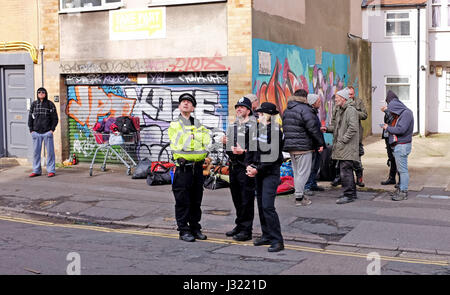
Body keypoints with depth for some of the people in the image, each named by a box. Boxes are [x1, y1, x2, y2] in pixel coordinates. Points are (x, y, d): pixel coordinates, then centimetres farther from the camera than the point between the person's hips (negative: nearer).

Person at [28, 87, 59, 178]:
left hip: (47, 132, -3)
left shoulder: (50, 104, 2)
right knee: (36, 151, 5)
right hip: (36, 132, 3)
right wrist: (31, 129, 6)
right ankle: (36, 170, 13)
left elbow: (55, 118, 3)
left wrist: (52, 129, -5)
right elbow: (30, 117, 14)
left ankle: (51, 170, 4)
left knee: (50, 151, -2)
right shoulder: (34, 104, 11)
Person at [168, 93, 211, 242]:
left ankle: (195, 228, 21)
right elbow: (177, 146, -9)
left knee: (196, 201, 11)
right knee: (183, 201, -2)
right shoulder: (174, 125, 3)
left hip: (197, 167, 4)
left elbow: (207, 142, 5)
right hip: (183, 168, -4)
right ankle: (184, 230, 6)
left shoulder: (198, 125, 16)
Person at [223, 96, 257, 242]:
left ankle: (246, 230, 0)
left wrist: (243, 151, -27)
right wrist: (225, 142, 6)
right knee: (236, 198, 14)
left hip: (246, 167, -8)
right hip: (233, 166, 8)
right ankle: (239, 225, 26)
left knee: (246, 199, -5)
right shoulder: (233, 126, 19)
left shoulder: (253, 126, -6)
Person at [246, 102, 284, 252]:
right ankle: (267, 235, 22)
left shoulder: (276, 131, -12)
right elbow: (251, 148, 14)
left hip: (271, 172, -7)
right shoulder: (257, 129, 9)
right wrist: (250, 165, -1)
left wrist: (257, 169, -15)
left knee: (267, 206, -13)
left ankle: (277, 240, -8)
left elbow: (273, 157, -16)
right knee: (261, 204, 11)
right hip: (259, 172, 7)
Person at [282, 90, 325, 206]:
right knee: (303, 172, -2)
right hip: (303, 146, -8)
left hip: (290, 146, 8)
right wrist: (321, 143, -9)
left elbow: (285, 128, 18)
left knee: (297, 172, 16)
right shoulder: (305, 109, -13)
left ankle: (299, 195, 21)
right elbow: (313, 128, -16)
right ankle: (299, 198, -1)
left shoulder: (287, 110, 14)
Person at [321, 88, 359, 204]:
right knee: (346, 170, 15)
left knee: (345, 170, -9)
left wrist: (343, 140, -20)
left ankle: (349, 195, -3)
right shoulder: (340, 110, 18)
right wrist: (328, 128, 9)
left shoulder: (351, 110, -14)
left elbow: (353, 128, -22)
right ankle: (352, 193, 25)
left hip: (348, 147, -10)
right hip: (342, 147, 10)